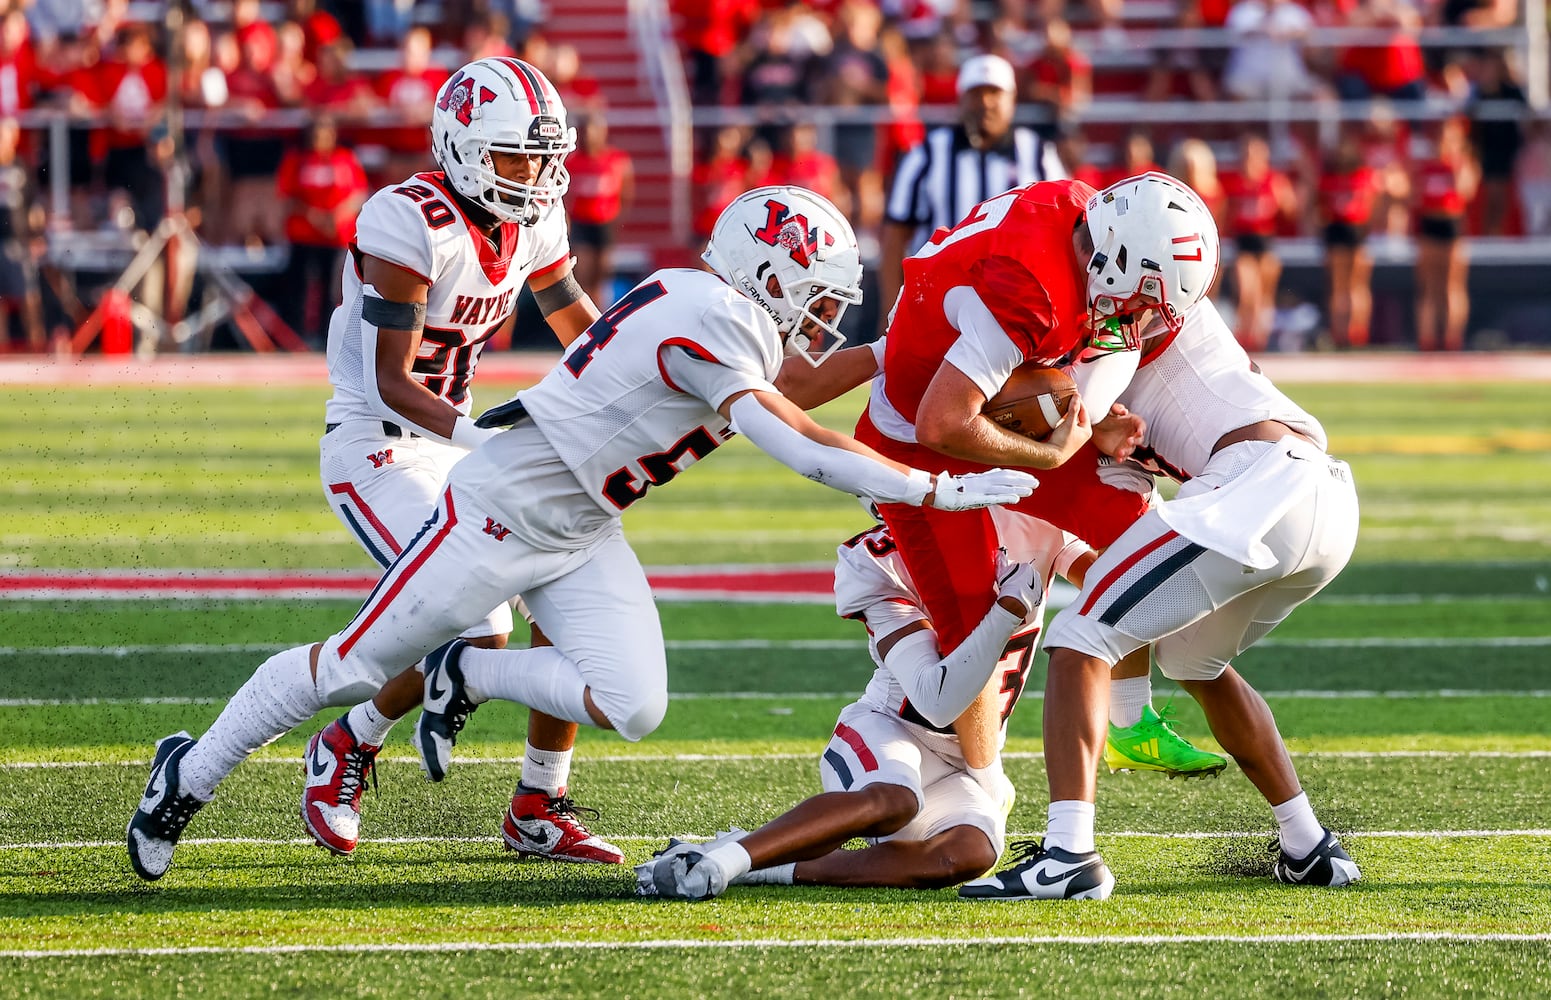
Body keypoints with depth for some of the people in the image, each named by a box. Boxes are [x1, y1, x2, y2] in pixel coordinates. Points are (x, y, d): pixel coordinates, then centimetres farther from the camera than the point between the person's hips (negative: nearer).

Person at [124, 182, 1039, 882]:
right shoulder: (708, 327, -26)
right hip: (504, 512, -9)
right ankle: (192, 776, 19)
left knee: (633, 707, -8)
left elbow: (792, 385, 24)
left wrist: (887, 354, 12)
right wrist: (939, 491, -29)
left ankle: (468, 679, 13)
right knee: (354, 670, 1)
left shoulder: (722, 310, 3)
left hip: (580, 536, 9)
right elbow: (801, 448, -31)